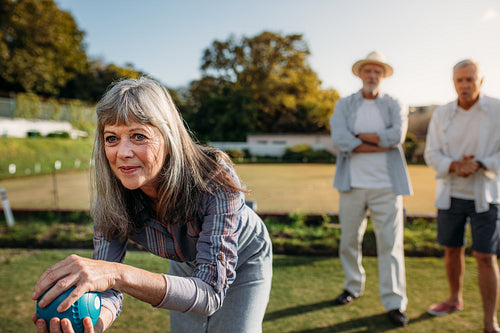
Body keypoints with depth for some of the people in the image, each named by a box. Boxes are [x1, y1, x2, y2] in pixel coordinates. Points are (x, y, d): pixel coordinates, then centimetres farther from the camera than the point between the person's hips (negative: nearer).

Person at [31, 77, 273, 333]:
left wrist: (119, 274, -57)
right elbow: (108, 291, -26)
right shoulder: (111, 196, -26)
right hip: (186, 265, 3)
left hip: (244, 261, -3)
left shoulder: (215, 180, -40)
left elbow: (211, 293, -44)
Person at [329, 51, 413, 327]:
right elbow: (340, 140, -11)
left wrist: (359, 135, -9)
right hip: (352, 185, 1)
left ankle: (394, 302, 12)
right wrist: (381, 144, -12)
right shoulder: (344, 105, 7)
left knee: (390, 243, 0)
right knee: (349, 240, 11)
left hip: (386, 185, -1)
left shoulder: (395, 106, 7)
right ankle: (354, 286, 32)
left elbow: (397, 135, -14)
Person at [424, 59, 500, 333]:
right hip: (450, 194, 3)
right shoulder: (441, 114, -1)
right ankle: (455, 299, 37)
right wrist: (455, 166, -21)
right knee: (452, 250, 15)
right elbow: (431, 154, -2)